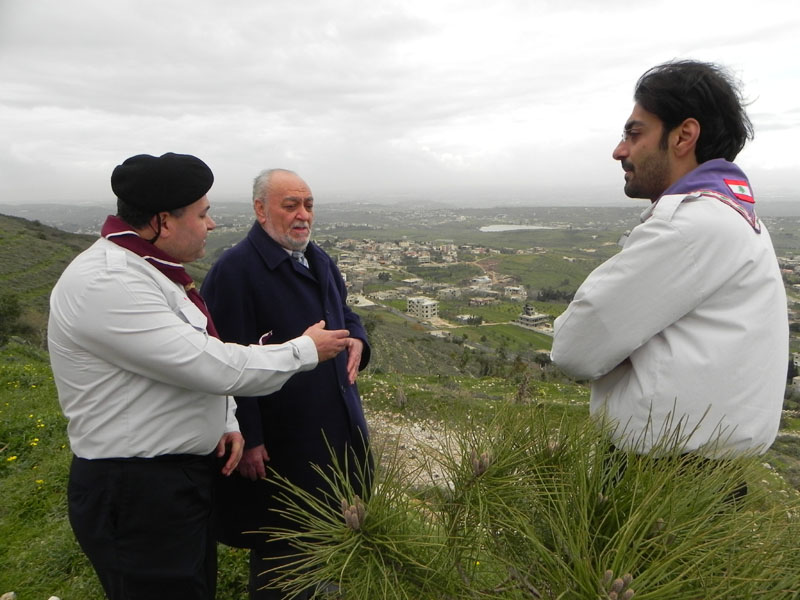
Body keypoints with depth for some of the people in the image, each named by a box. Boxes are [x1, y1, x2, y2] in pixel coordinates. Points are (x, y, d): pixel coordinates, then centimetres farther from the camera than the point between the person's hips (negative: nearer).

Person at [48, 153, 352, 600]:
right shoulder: (105, 282, -24)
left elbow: (197, 357, 16)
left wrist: (226, 422, 2)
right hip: (138, 495, -9)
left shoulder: (149, 269, 8)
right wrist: (306, 350, -16)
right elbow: (213, 366, -28)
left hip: (190, 475, 9)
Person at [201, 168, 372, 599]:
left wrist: (356, 338, -2)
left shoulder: (319, 260, 9)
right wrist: (248, 439, -21)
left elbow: (344, 312, 21)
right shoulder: (235, 269, -19)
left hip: (335, 429, 9)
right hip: (277, 440, -8)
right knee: (280, 546, 11)